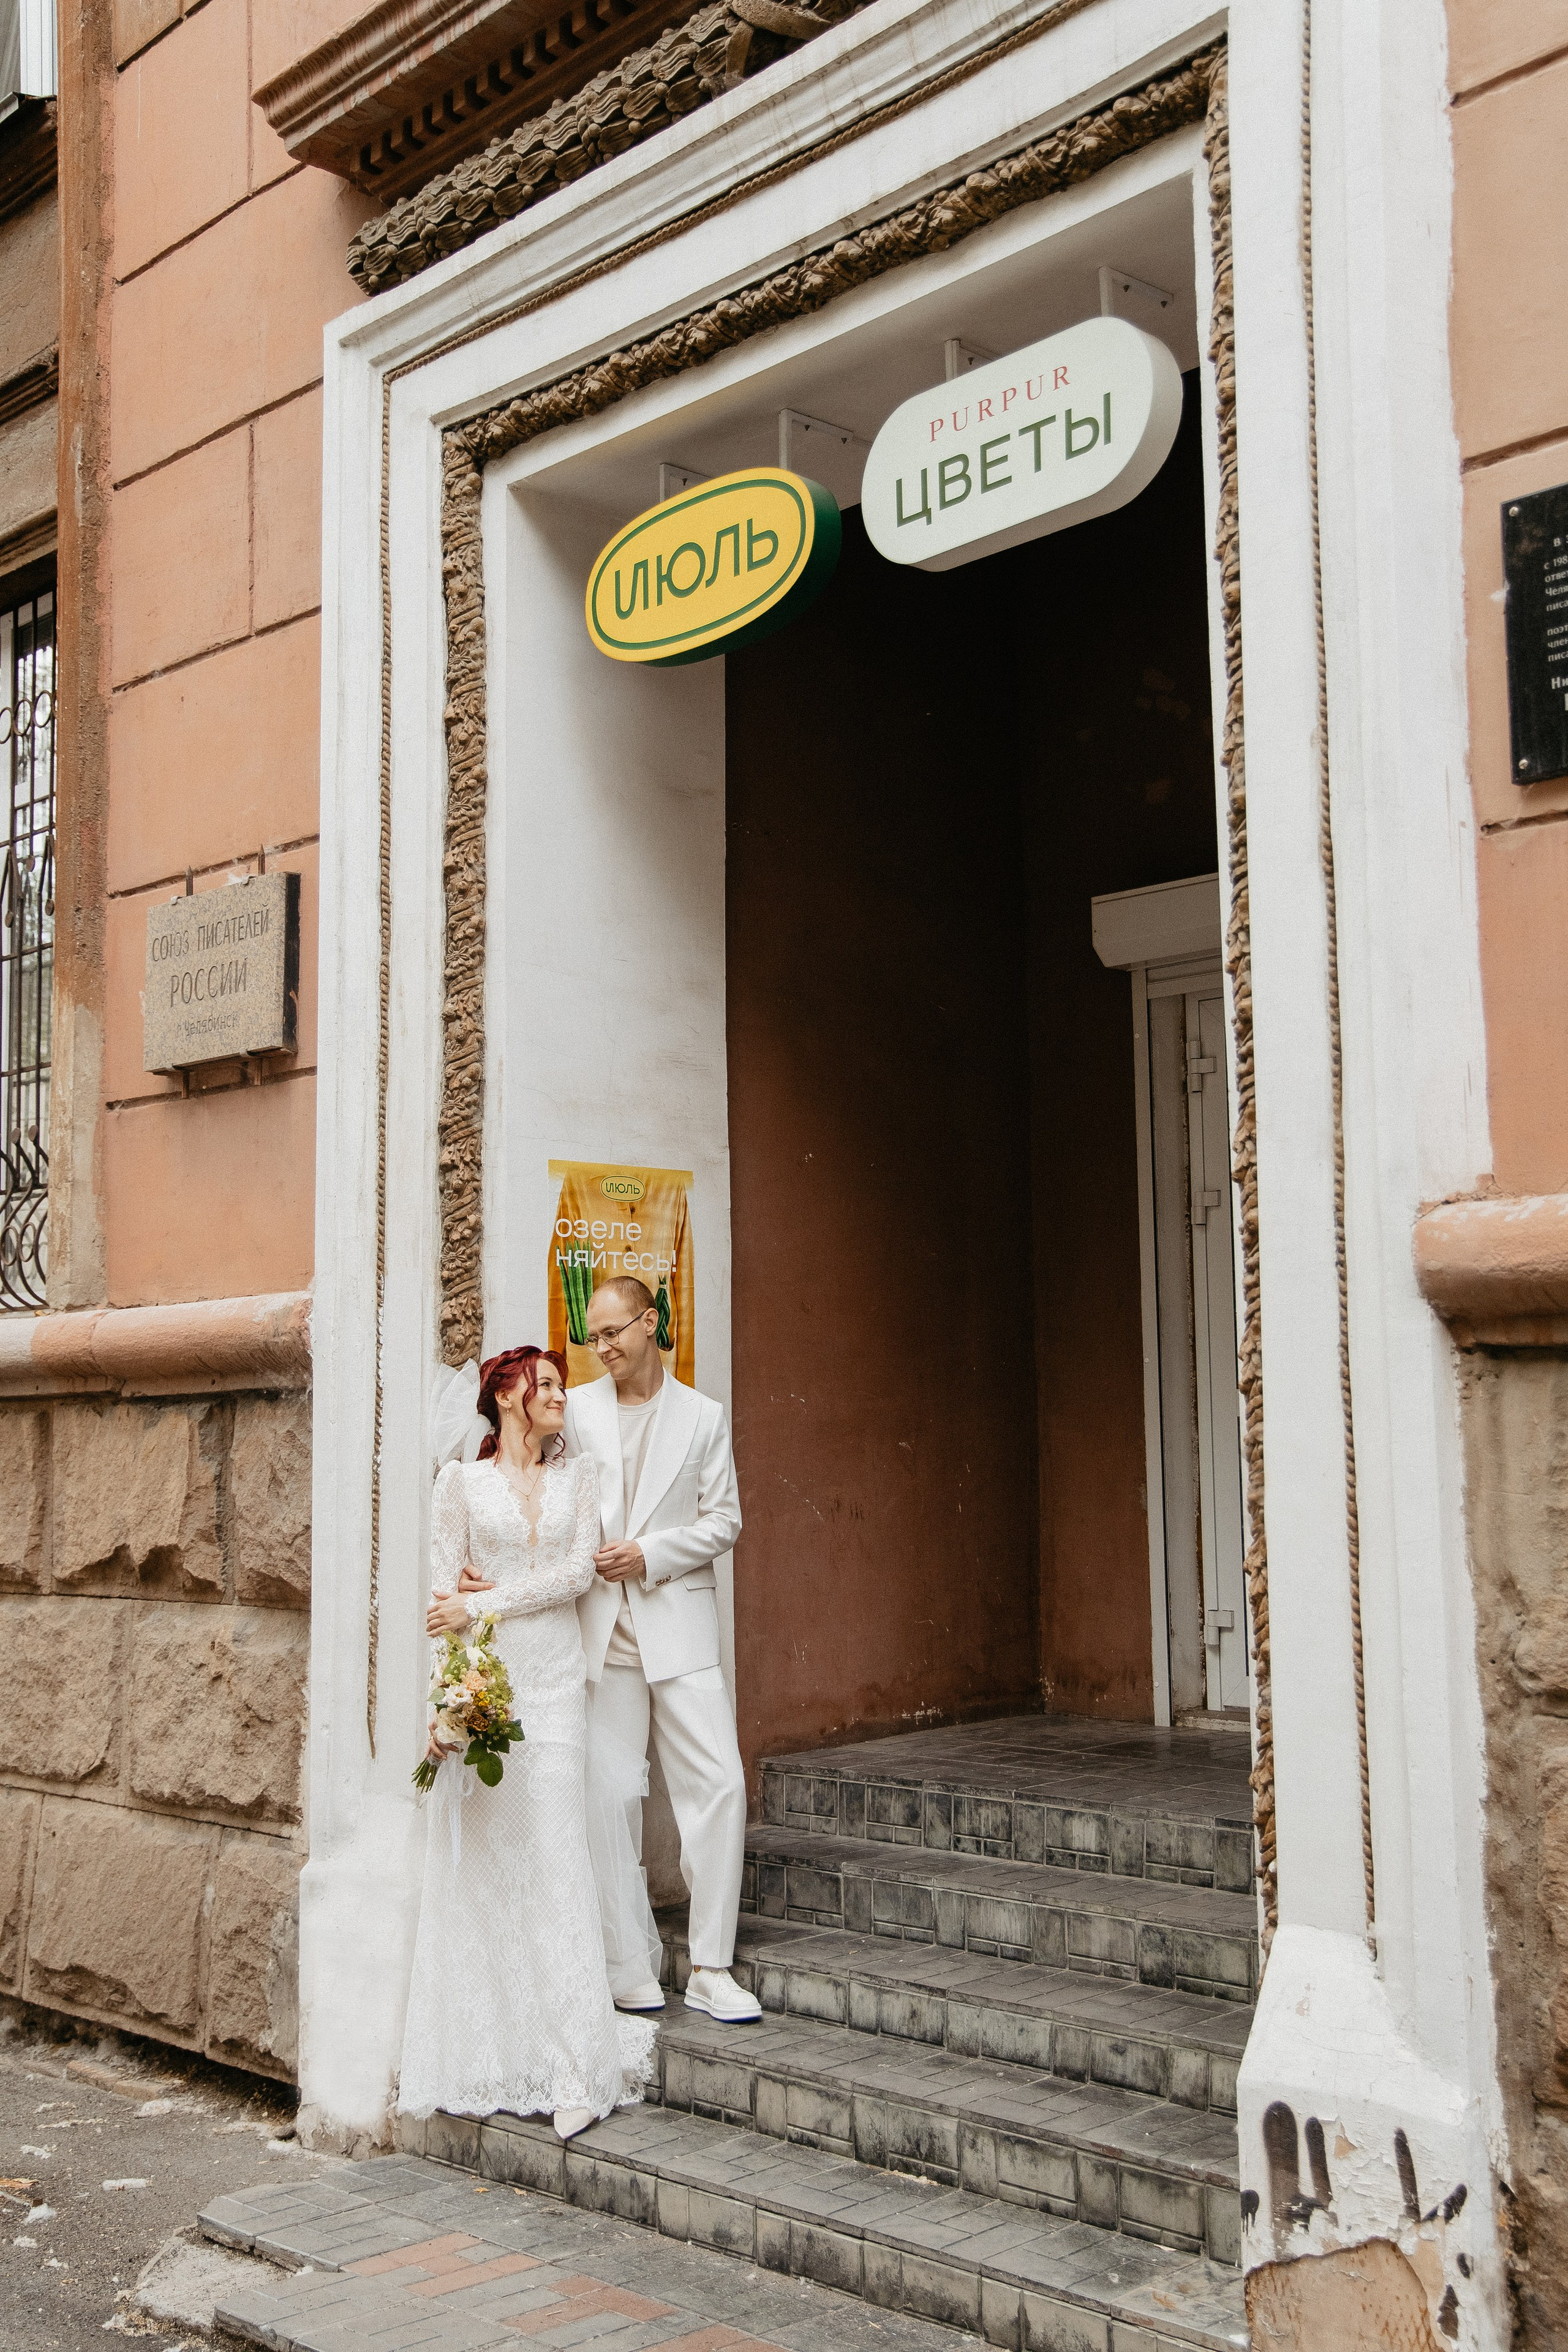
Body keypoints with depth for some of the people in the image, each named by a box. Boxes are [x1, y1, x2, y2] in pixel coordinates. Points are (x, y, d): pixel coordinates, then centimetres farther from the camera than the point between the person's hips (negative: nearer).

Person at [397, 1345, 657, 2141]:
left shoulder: (579, 1475, 12)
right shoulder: (461, 1480, 6)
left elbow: (577, 1571, 1)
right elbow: (442, 1590, 0)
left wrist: (487, 1601, -8)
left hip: (554, 1678, 1)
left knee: (555, 1857, -5)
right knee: (477, 1860, 0)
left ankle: (573, 2062, -3)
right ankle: (485, 2051, 11)